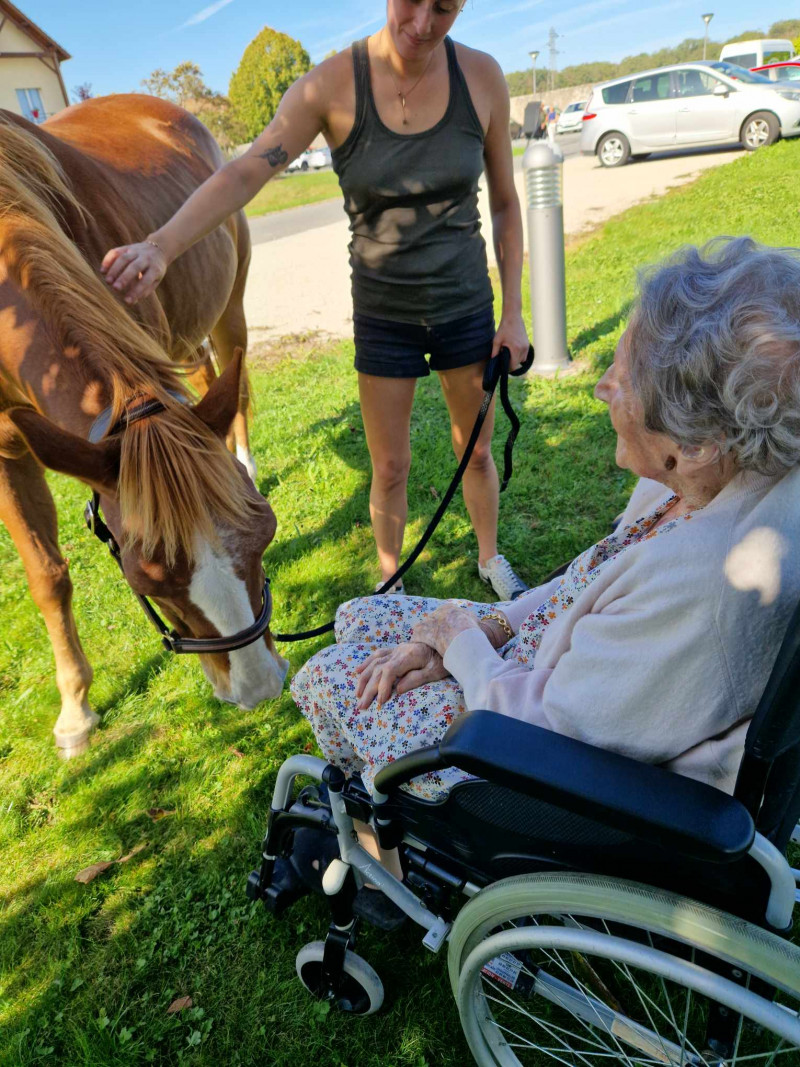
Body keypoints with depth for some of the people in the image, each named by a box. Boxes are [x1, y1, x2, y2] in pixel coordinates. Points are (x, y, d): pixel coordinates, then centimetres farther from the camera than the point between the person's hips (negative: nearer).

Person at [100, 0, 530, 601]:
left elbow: (506, 203, 0)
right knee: (390, 469, 8)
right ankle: (390, 580, 33)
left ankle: (490, 557, 42)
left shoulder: (481, 77, -9)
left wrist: (513, 313, -1)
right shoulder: (332, 86, -15)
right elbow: (243, 174, -26)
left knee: (477, 451, 16)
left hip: (465, 307, 2)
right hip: (383, 315, -1)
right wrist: (161, 247, -43)